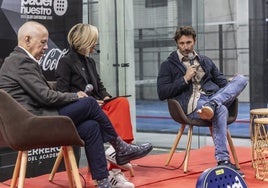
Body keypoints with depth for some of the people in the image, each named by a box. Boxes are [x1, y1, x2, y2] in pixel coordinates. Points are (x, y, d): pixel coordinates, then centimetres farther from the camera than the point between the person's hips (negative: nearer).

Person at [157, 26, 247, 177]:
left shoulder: (206, 61, 27)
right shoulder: (169, 65, 13)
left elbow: (222, 82, 24)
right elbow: (162, 93, 2)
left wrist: (231, 93, 0)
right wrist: (185, 79, -5)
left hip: (214, 96, 5)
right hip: (191, 105, -5)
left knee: (241, 79, -18)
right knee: (221, 110, -37)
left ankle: (212, 105, -41)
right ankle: (223, 161, -41)